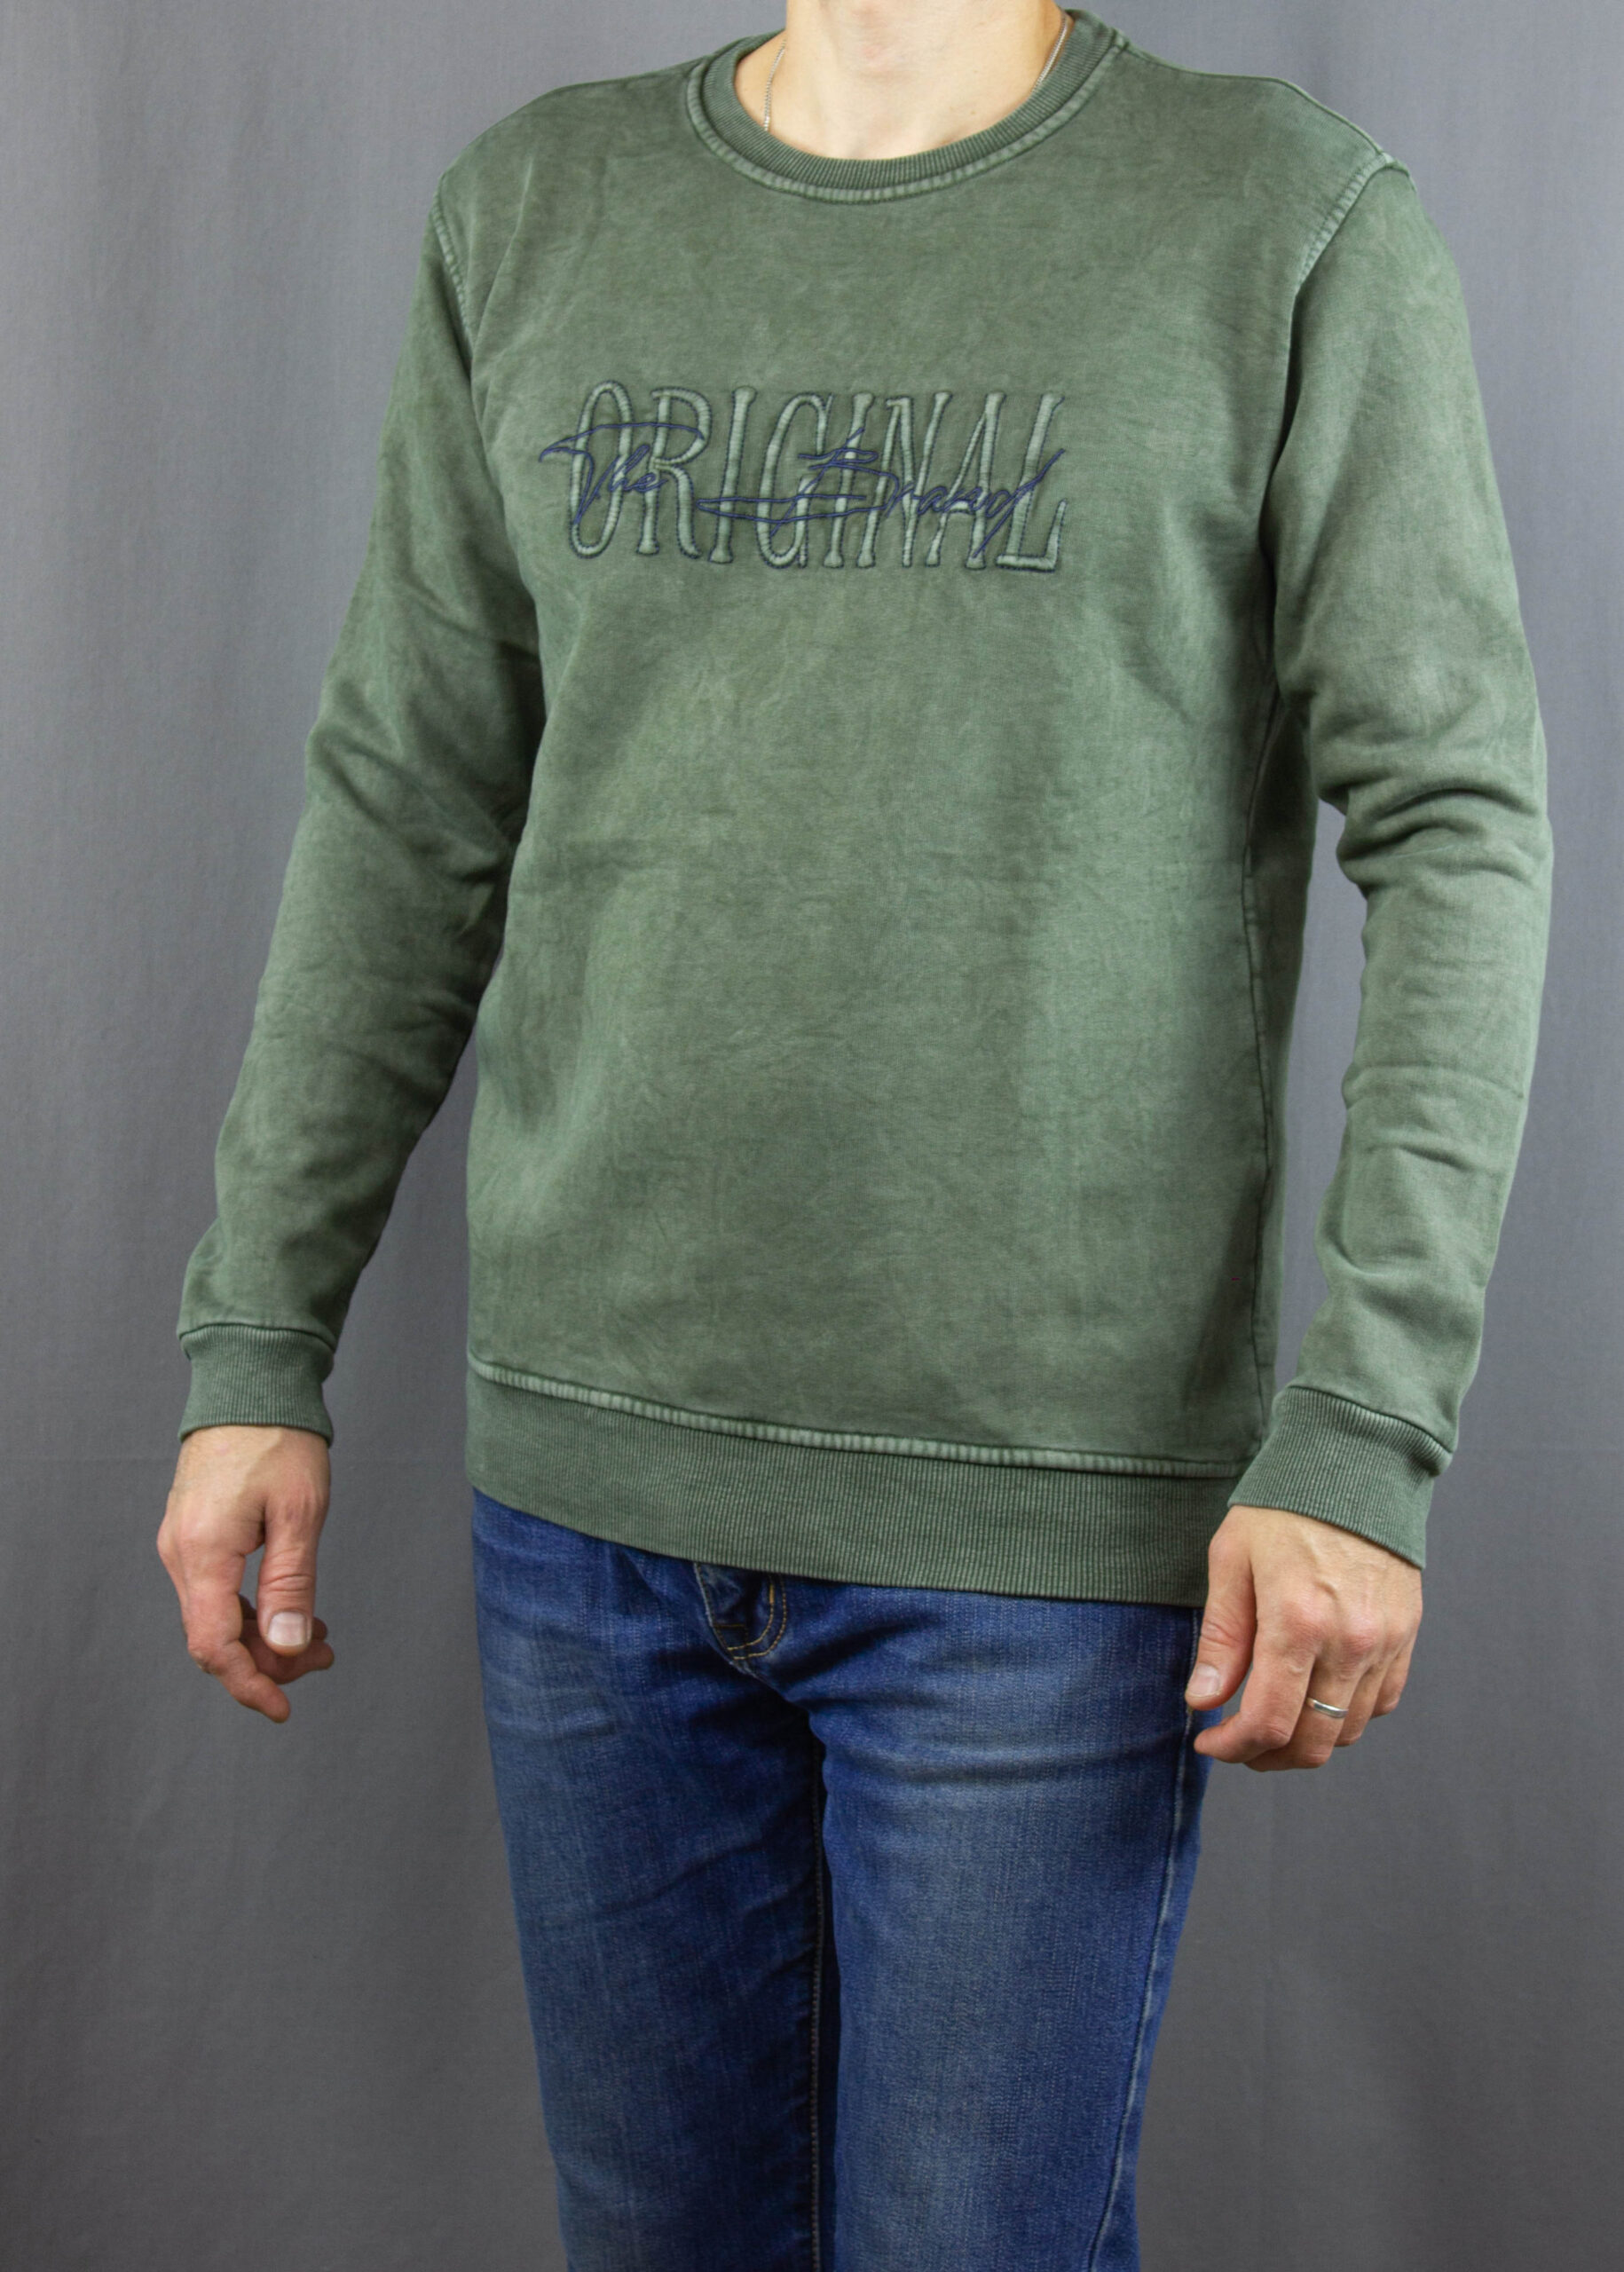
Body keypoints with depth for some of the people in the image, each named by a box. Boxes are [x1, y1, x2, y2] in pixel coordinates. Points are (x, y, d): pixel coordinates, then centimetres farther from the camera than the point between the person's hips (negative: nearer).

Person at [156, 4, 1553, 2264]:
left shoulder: (1302, 225, -3)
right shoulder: (531, 214, 8)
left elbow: (1456, 827, -7)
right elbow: (408, 811, 10)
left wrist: (1365, 1436, -15)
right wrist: (255, 1343, 8)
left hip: (1049, 1510, -3)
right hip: (587, 1476, 4)